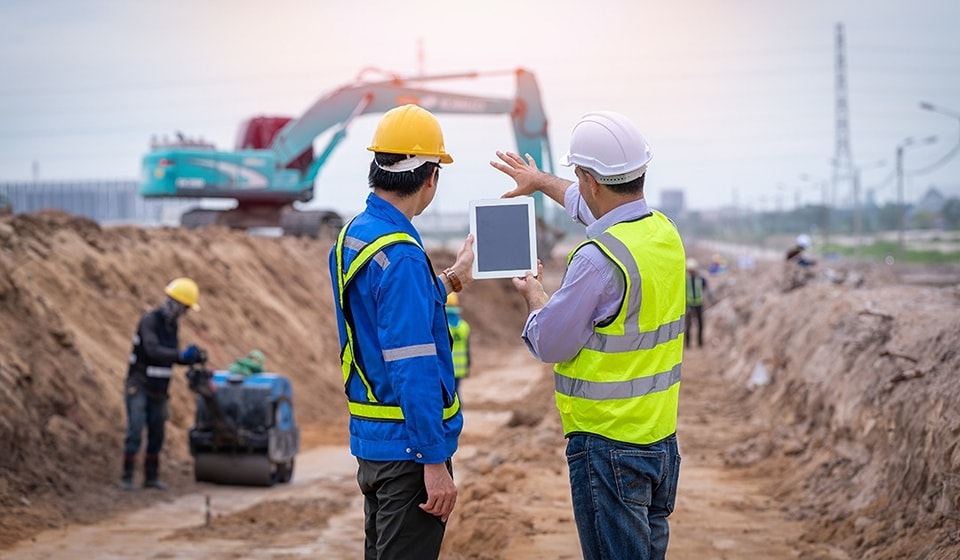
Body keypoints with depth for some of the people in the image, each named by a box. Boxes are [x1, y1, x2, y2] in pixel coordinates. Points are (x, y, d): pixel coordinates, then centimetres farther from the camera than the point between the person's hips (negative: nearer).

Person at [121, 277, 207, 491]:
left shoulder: (171, 324, 7)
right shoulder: (149, 320, -20)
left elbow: (171, 357, 14)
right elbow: (153, 351, -35)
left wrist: (195, 358, -4)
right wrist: (181, 355, -47)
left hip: (157, 391, 8)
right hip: (138, 387, -8)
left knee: (156, 435, 8)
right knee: (135, 432, -14)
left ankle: (151, 477, 17)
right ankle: (127, 478, -7)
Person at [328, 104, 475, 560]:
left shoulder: (350, 237, 7)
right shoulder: (401, 256, -21)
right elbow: (412, 370, -24)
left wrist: (447, 281, 33)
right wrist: (435, 462, -21)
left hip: (370, 437, 10)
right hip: (408, 446, -9)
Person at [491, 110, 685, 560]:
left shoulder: (599, 258, -22)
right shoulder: (664, 232, 5)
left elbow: (549, 344, -13)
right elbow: (594, 208, 26)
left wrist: (533, 295, 7)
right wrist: (541, 181, 42)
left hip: (608, 443, -8)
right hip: (662, 437, 8)